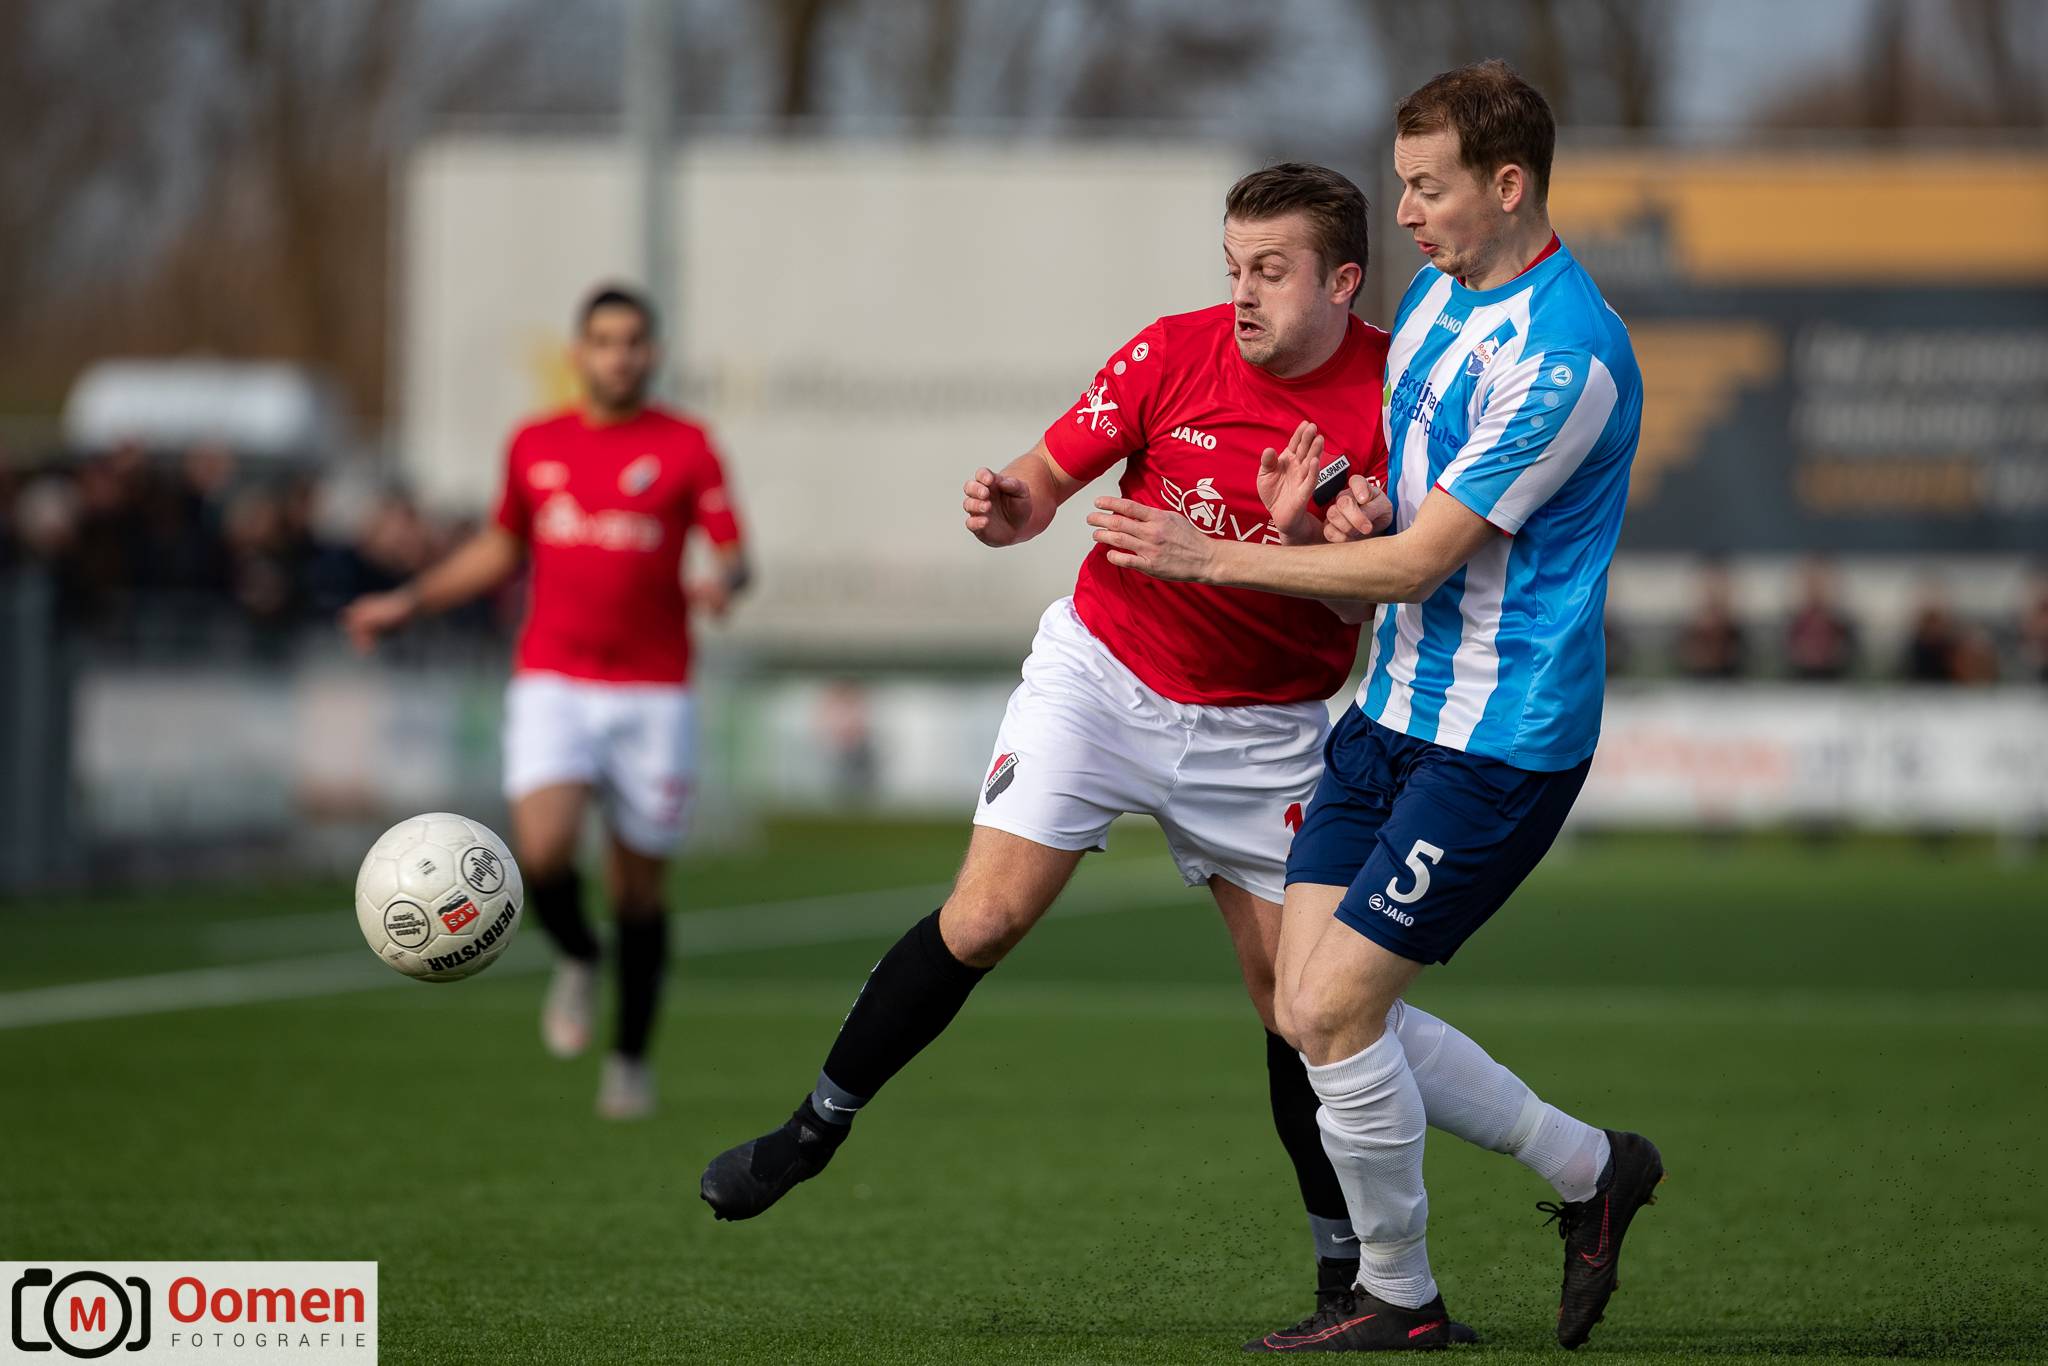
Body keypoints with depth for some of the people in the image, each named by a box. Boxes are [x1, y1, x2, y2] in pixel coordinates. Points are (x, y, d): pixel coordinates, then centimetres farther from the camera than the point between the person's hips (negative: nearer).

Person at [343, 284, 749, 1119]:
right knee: (542, 848, -22)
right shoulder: (535, 446, 9)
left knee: (638, 885, 3)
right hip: (552, 683, 1)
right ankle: (576, 959, 11)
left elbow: (731, 553, -3)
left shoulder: (684, 446, 1)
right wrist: (408, 603, 20)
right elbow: (501, 548, 24)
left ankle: (631, 1056, 21)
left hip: (652, 690, -1)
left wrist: (723, 583, -26)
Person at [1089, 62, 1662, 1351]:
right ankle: (1588, 1167, 18)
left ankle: (1399, 1295, 11)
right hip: (1393, 713, 9)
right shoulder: (1437, 297, 9)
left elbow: (1418, 562, -20)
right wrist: (1348, 503, 1)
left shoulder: (1564, 357, -21)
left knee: (1333, 1010, -10)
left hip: (1500, 743, -9)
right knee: (1308, 1006, 4)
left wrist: (1213, 558, -14)